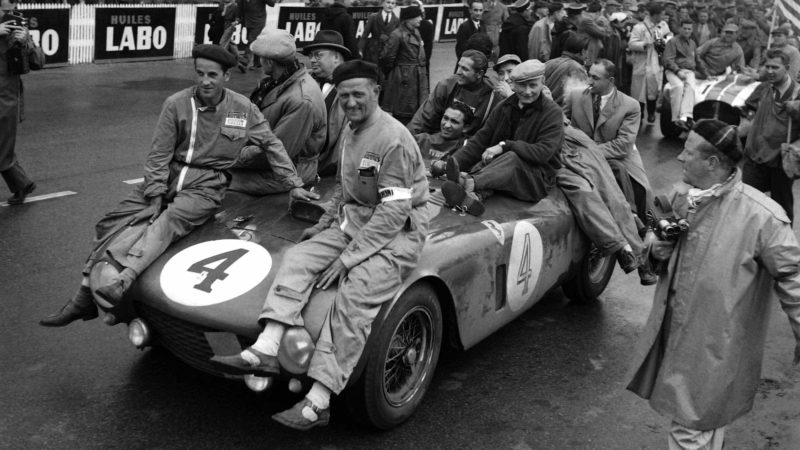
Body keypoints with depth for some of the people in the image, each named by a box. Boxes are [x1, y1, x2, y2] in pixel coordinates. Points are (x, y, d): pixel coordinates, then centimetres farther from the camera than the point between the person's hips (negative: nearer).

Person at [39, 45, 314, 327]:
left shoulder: (243, 108, 2)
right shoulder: (177, 104, 1)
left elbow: (271, 145, 10)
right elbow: (159, 154, 0)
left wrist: (294, 185, 7)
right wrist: (155, 196, -8)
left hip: (206, 184, -2)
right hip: (168, 176, 3)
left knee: (169, 222, -32)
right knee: (115, 222, -13)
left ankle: (124, 281, -50)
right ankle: (85, 294, -11)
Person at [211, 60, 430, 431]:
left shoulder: (394, 140, -16)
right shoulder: (351, 131, 12)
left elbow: (394, 211, -20)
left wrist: (349, 257, -22)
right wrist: (326, 224, 13)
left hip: (396, 233, -8)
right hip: (351, 222, 9)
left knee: (354, 295, -29)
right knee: (297, 258, -13)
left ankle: (317, 403, -30)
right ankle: (265, 350, -24)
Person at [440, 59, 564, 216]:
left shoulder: (553, 113, -4)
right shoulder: (504, 107, 12)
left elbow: (544, 152, -17)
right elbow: (480, 139, 7)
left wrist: (505, 146, -26)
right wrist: (454, 162, -11)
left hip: (537, 180, -5)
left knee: (512, 158, -34)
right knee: (482, 163, -25)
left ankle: (470, 181, -59)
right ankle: (474, 196, -57)